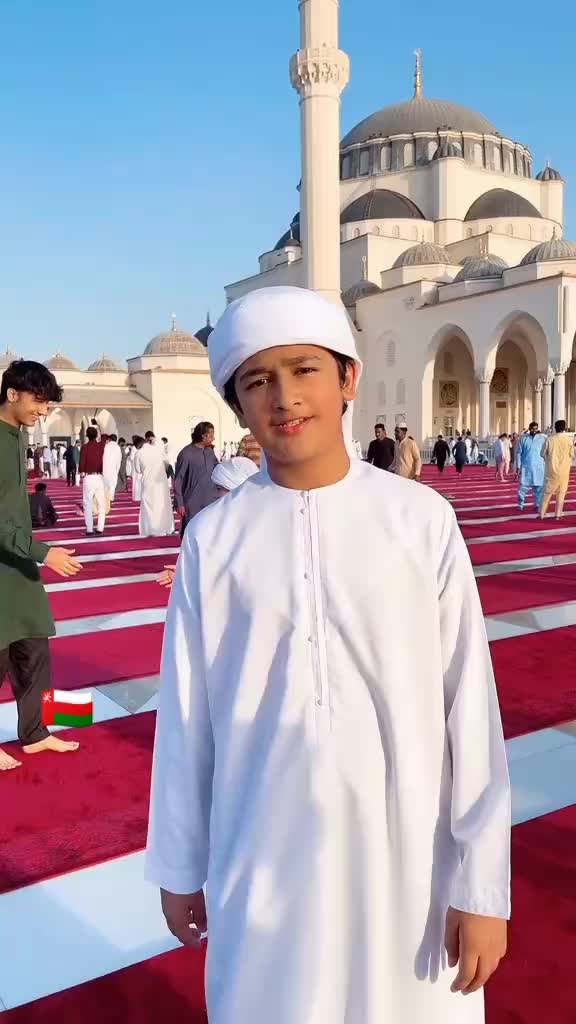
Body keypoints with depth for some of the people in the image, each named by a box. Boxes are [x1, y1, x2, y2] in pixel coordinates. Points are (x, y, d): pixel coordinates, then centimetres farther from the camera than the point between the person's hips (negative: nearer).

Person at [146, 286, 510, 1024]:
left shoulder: (422, 519, -10)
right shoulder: (213, 538, -7)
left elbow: (470, 703, -7)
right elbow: (187, 714, 0)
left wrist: (482, 881, -4)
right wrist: (179, 865, 7)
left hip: (404, 855, 0)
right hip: (262, 859, 1)